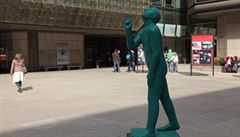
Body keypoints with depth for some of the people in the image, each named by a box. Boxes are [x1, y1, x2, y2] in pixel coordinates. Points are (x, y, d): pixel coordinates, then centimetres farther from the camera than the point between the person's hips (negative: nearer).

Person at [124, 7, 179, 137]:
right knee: (164, 97, 16)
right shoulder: (143, 31, 13)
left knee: (152, 99, -9)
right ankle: (174, 123, 28)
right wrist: (128, 29, -8)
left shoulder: (153, 29, -19)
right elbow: (131, 46, 5)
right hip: (157, 69, 10)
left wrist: (151, 73, -22)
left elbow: (157, 52, -23)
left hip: (157, 69, -10)